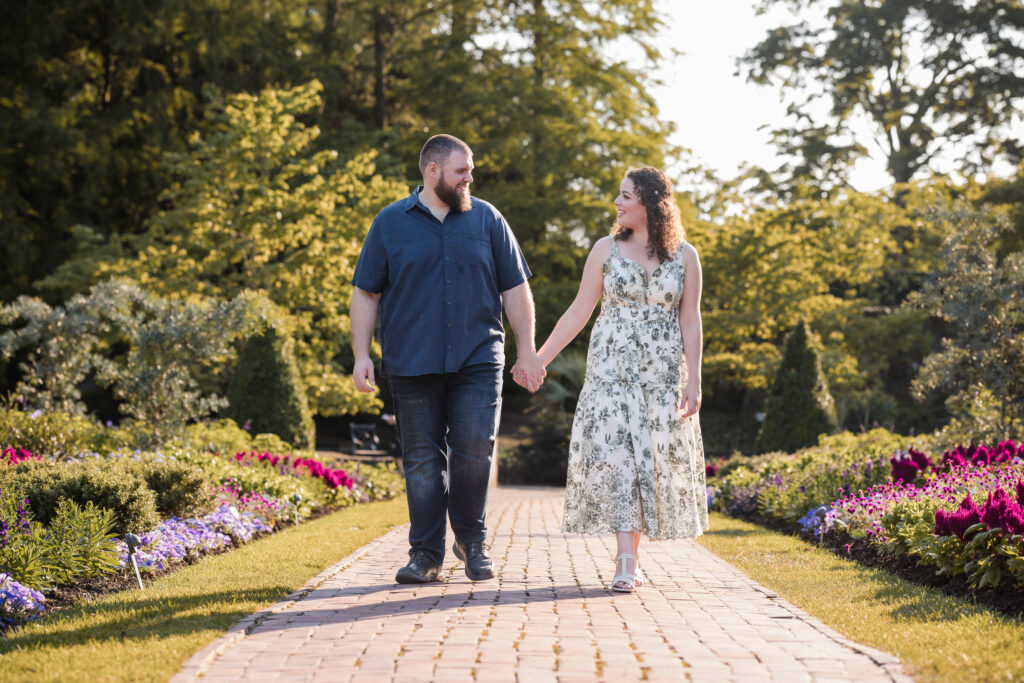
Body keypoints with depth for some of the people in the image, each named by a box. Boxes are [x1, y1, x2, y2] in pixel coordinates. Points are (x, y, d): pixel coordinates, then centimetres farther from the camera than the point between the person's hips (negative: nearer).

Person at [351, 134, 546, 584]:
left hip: (477, 361, 0)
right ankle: (426, 554, 11)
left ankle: (471, 540, 13)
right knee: (422, 460, 2)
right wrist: (361, 355, -1)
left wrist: (527, 352, 5)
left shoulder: (487, 220, 10)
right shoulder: (390, 224, 7)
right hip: (412, 363, 0)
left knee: (475, 451, -8)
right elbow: (365, 294, 8)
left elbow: (515, 290, 11)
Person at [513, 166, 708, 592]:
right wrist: (539, 359, 3)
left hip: (663, 372, 1)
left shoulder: (684, 256, 4)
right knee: (616, 454, -12)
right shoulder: (606, 249, 4)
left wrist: (693, 381, -3)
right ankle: (627, 563, -14)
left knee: (653, 458, 1)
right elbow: (579, 313, 7)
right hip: (612, 367, -1)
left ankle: (630, 553, 14)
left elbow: (690, 322, 4)